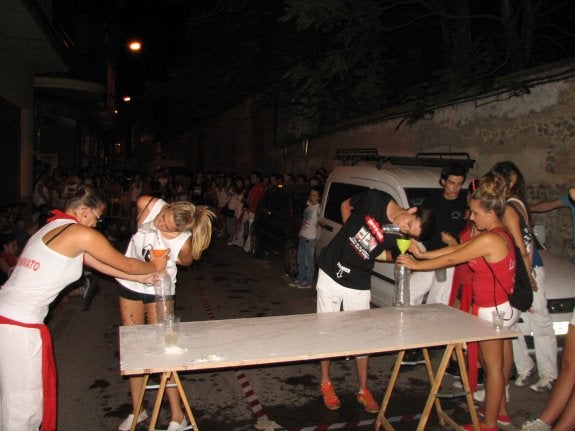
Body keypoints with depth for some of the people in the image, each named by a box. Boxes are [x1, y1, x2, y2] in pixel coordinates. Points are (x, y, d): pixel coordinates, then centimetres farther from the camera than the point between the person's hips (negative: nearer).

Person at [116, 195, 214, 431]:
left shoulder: (183, 244, -30)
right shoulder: (149, 205, -25)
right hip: (130, 283, 4)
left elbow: (186, 261, -9)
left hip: (158, 290, -4)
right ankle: (137, 410, 28)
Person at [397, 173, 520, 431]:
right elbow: (456, 248, 7)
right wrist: (422, 254, 4)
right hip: (504, 308, 10)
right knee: (501, 362, 21)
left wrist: (416, 264, -9)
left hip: (492, 311, -10)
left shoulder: (488, 239, -25)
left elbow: (451, 259, -19)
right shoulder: (499, 235, 6)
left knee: (493, 366, 4)